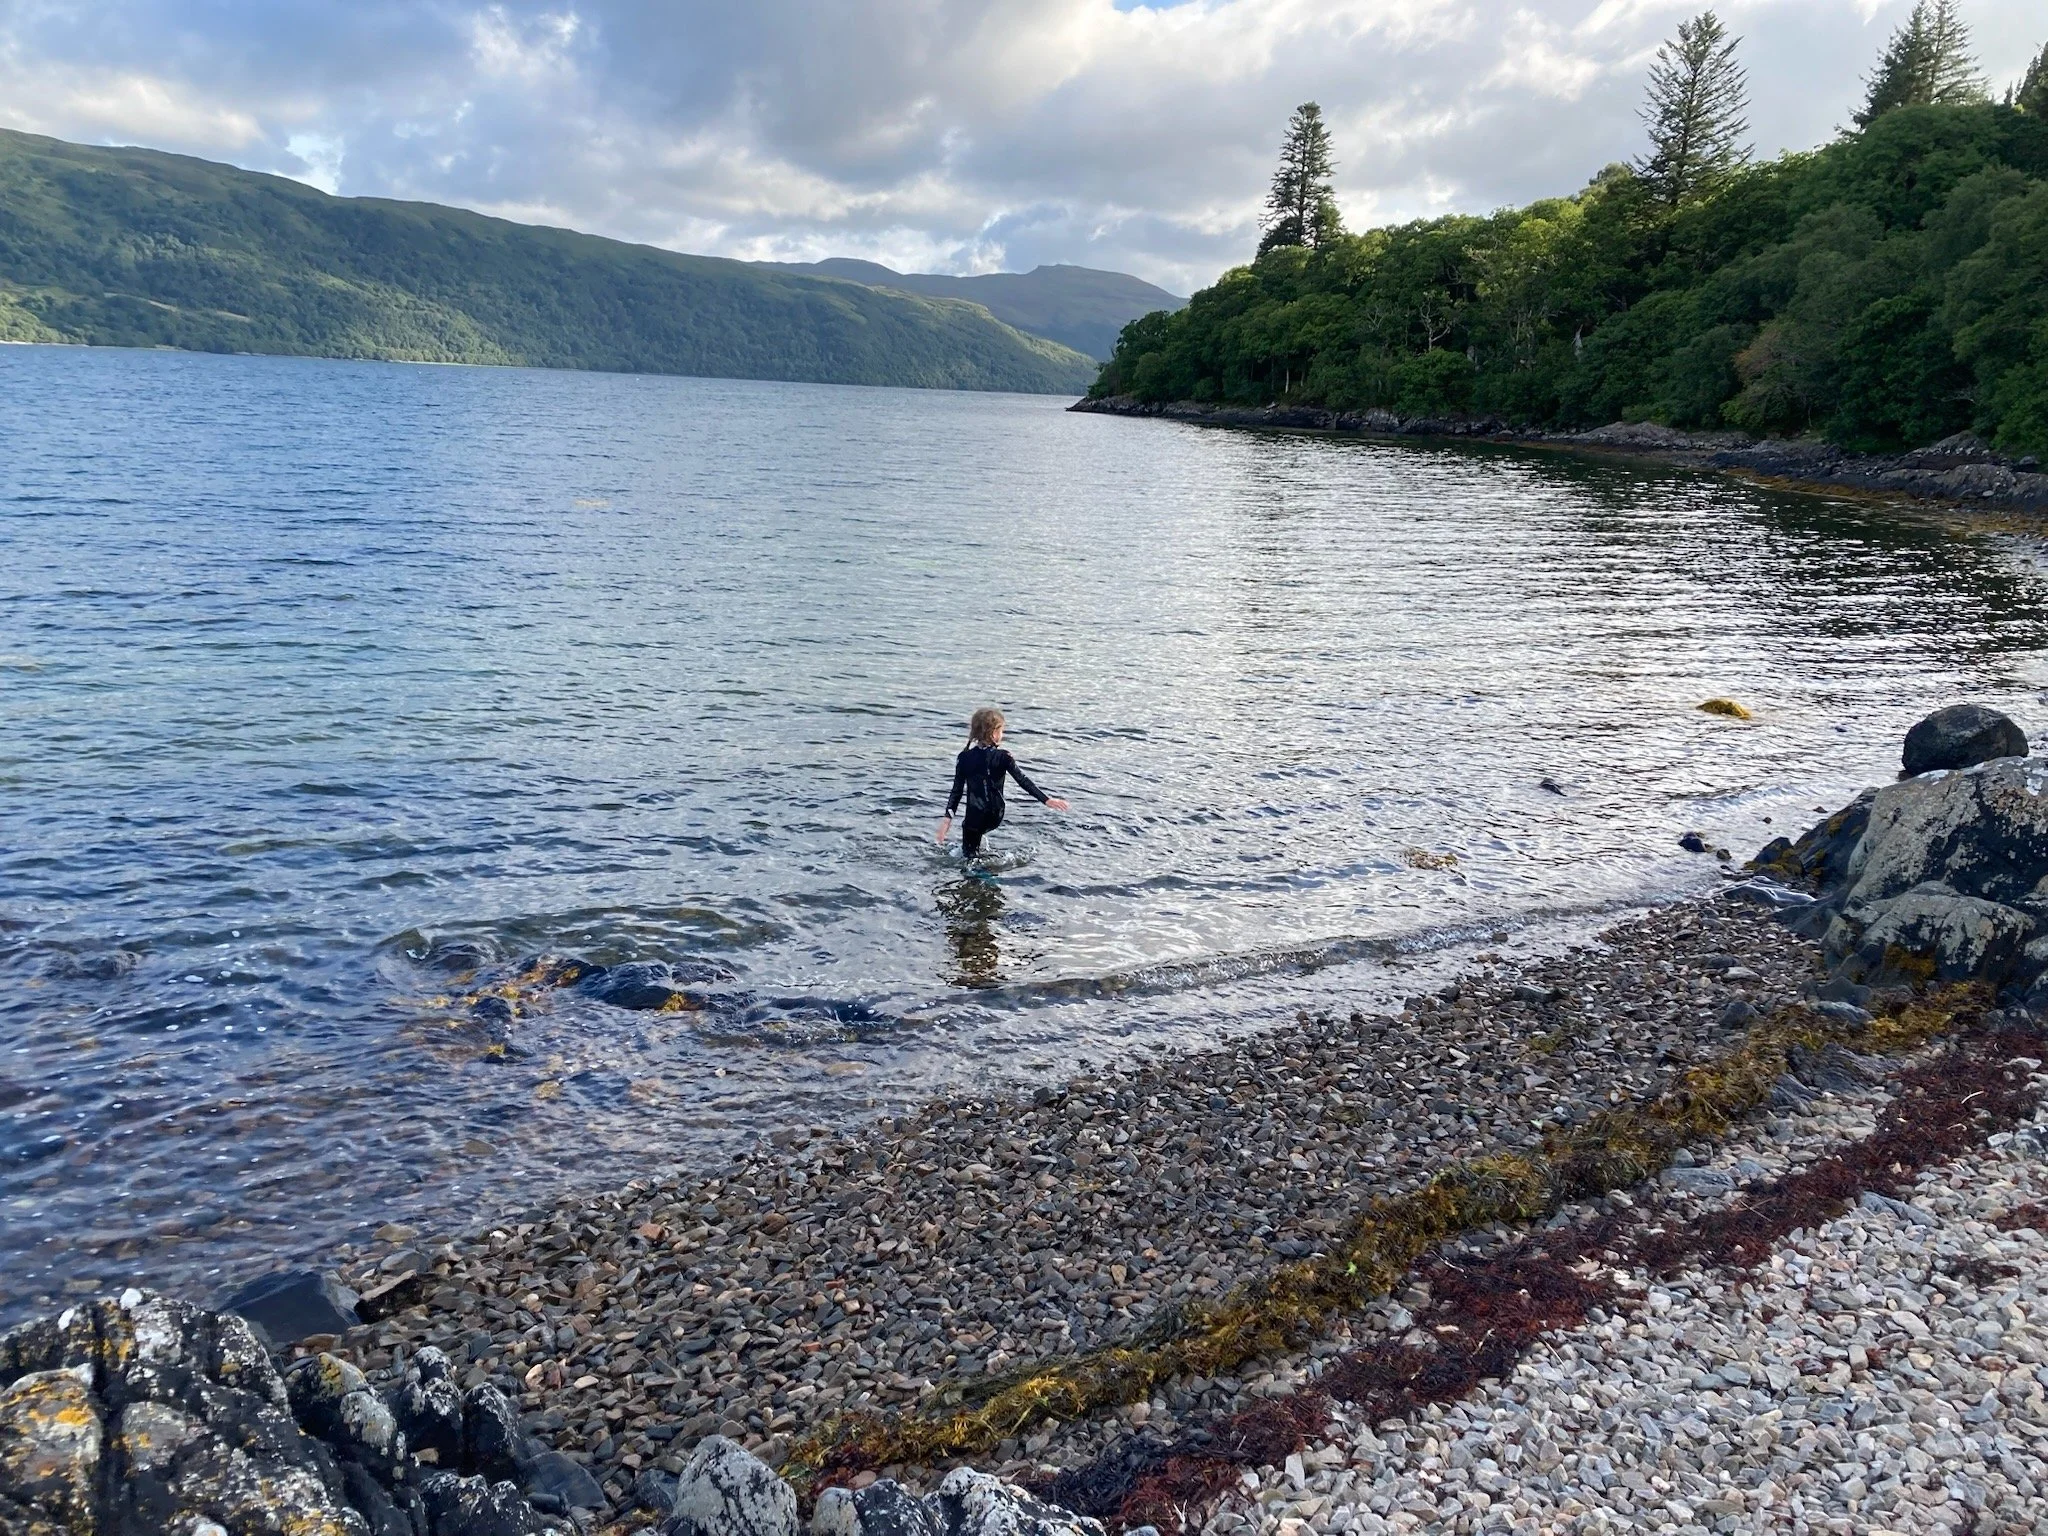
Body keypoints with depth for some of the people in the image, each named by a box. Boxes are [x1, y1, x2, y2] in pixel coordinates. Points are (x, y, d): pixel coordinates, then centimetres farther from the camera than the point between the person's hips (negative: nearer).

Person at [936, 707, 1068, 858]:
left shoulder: (964, 758, -7)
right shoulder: (1003, 757, -10)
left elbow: (957, 790, -6)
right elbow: (1023, 781, -13)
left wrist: (948, 817, -2)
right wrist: (1047, 800, -12)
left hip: (975, 817, -2)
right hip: (996, 817, 2)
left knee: (970, 854, 11)